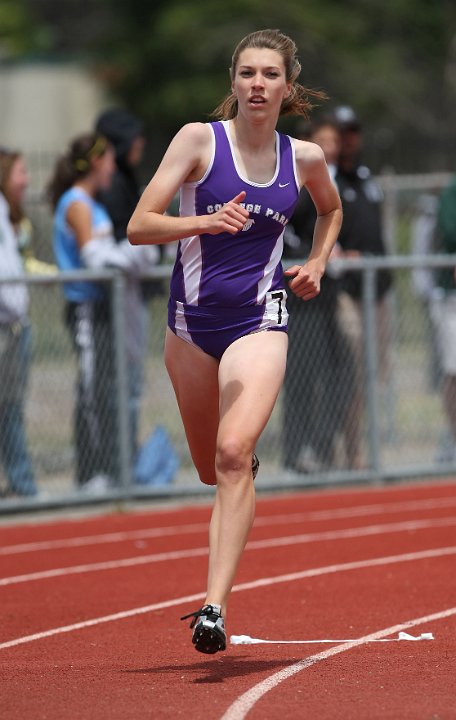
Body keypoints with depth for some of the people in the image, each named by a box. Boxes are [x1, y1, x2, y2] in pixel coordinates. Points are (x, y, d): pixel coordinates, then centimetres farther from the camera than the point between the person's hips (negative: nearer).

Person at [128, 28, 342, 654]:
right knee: (213, 471, 15)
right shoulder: (200, 139, -5)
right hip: (193, 320, 1)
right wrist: (207, 222, -27)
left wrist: (317, 264, 10)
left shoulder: (304, 158, 2)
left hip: (260, 321, -1)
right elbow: (139, 227, -12)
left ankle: (215, 606, -28)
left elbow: (331, 209, 27)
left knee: (233, 453, -22)